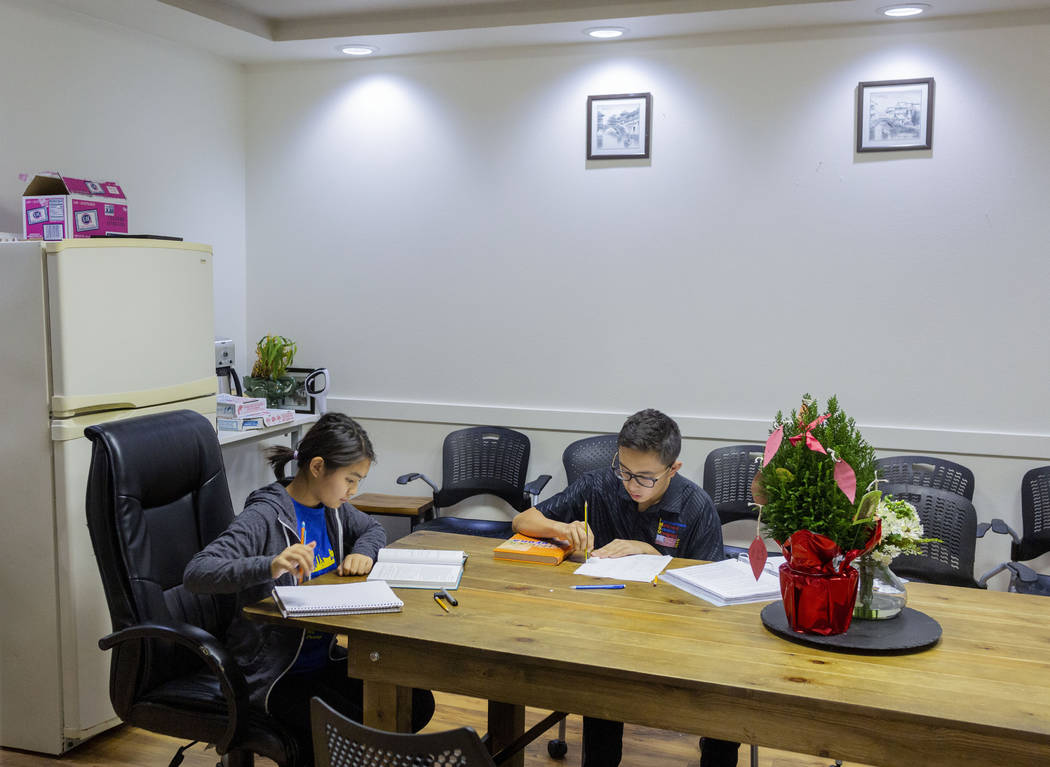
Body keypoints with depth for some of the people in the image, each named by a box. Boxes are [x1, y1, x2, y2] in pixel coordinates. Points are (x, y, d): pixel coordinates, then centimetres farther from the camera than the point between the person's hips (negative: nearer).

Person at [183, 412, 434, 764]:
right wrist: (271, 566, -48)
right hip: (274, 675, -8)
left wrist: (362, 552, 0)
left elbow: (372, 528, 25)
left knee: (417, 704, -6)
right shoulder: (265, 517, -20)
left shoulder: (331, 508, 4)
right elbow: (196, 573, -32)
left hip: (323, 659, 8)